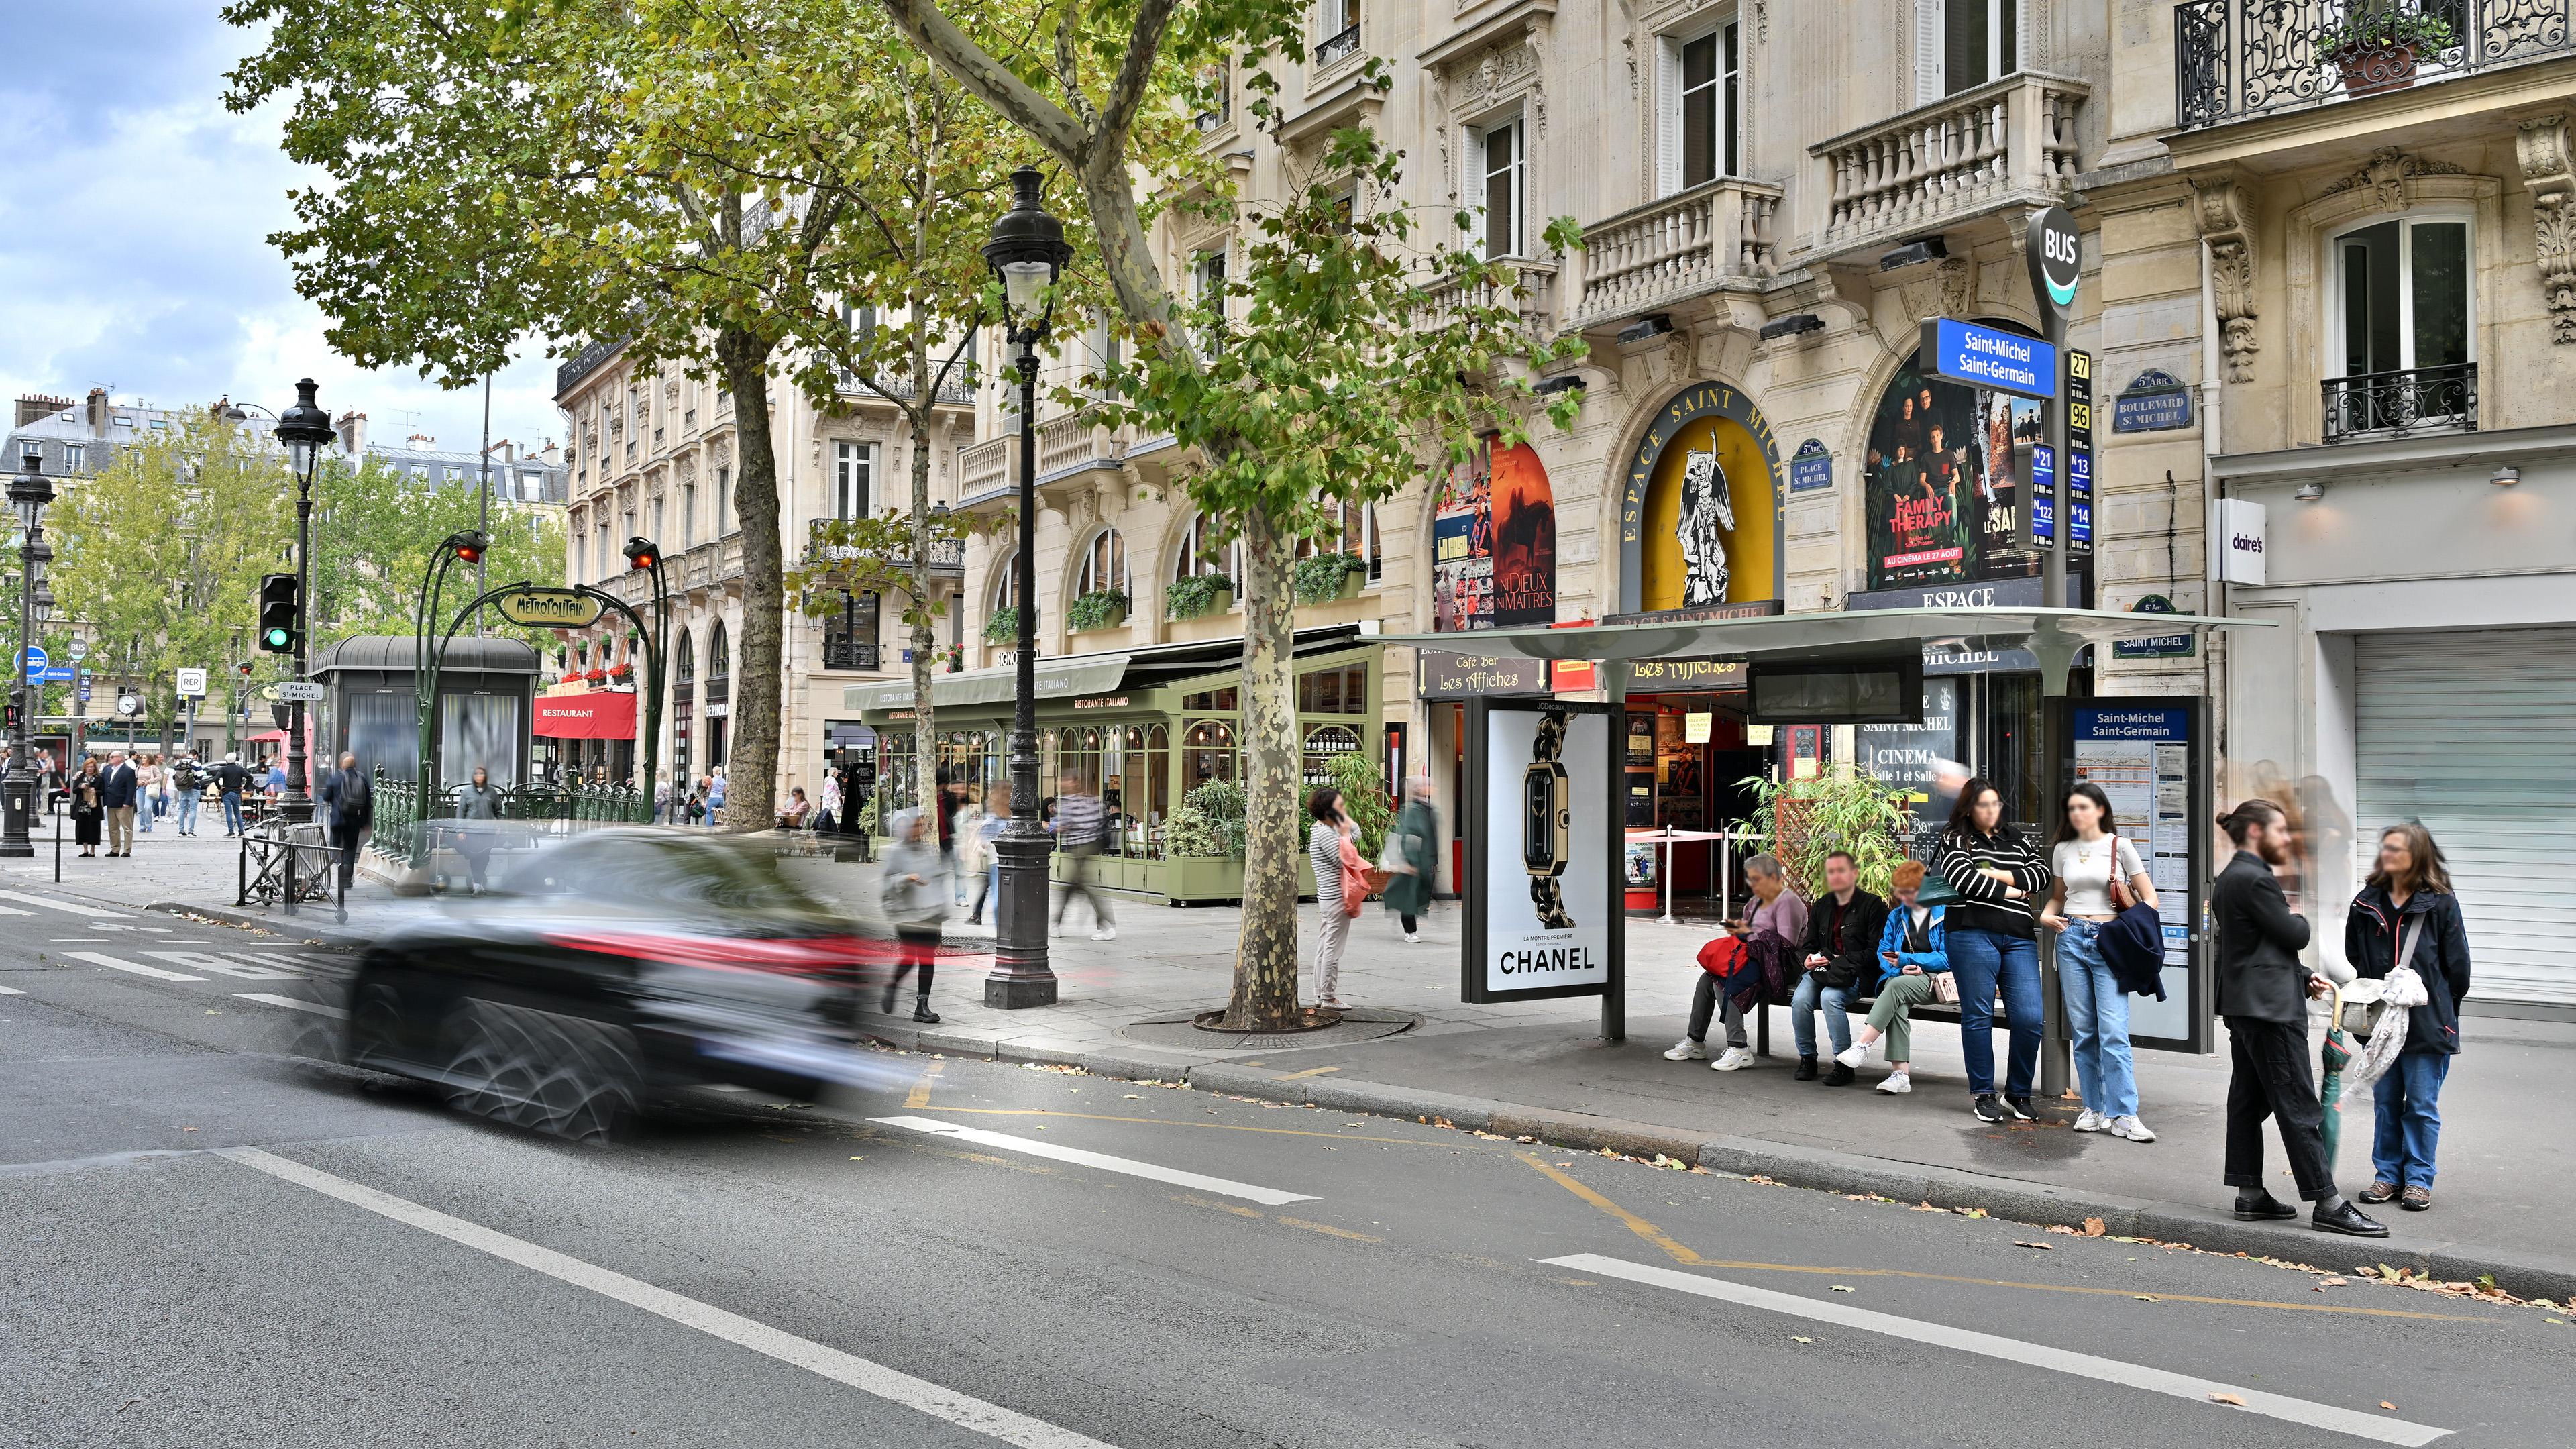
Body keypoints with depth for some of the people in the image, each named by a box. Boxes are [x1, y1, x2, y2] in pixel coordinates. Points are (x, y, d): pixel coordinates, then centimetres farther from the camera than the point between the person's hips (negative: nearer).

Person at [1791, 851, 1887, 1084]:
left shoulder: (1872, 905, -1)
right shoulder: (1821, 907, 18)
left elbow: (1874, 951, -7)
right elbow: (1810, 945, 27)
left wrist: (1839, 961, -14)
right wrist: (1809, 959, 2)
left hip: (1856, 972, -5)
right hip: (1821, 968, 5)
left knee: (1830, 997, -34)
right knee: (1800, 999, -25)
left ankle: (1844, 1062, -21)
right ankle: (1807, 1057, -6)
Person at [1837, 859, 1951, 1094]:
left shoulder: (1946, 913, 0)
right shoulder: (1896, 915, 18)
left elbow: (1947, 958, -7)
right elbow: (1884, 953, 12)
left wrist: (1906, 959, -14)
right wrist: (1902, 967, -9)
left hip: (1936, 979, -4)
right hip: (1900, 977, 4)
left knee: (1897, 986, -35)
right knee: (1898, 1005, -33)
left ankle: (1862, 1046, -38)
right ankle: (1900, 1074, -40)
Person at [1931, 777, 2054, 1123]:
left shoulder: (2016, 841, 22)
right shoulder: (1955, 840, 8)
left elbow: (2043, 873, 9)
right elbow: (1962, 877, -9)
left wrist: (2001, 875, -4)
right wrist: (2008, 891, -3)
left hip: (2019, 937, 4)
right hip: (1973, 935, -3)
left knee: (2029, 1018, -5)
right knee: (1978, 1015, 0)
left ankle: (2018, 1094, 10)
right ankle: (1982, 1094, 11)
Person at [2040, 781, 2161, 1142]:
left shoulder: (2119, 846, 1)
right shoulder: (2063, 850, 12)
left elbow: (2149, 898, 2)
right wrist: (2047, 915, 2)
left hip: (2109, 941, -4)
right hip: (2072, 939, 4)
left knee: (2113, 1032, -11)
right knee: (2082, 1030, 5)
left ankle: (2124, 1115, -10)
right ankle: (2095, 1108, 13)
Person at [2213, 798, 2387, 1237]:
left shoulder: (2228, 879, 15)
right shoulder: (2255, 879, -17)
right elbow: (2294, 935, -15)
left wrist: (2305, 978, 10)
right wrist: (2299, 918, 7)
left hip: (2242, 1004, 10)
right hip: (2270, 1007, -10)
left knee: (2248, 1099, 12)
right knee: (2299, 1106, -6)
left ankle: (2249, 1194, 16)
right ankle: (2327, 1205, -3)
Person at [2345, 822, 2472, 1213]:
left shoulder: (2440, 903, -6)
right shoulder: (2367, 902, 5)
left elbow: (2457, 967, -2)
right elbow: (2354, 959, 12)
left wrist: (2440, 1010, 1)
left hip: (2427, 1023, -4)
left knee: (2422, 1106, 3)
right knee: (2387, 1102, 12)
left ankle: (2418, 1179, 13)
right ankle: (2388, 1174, 21)